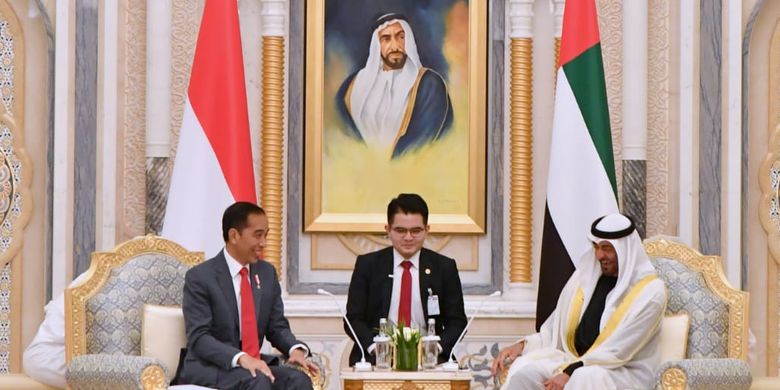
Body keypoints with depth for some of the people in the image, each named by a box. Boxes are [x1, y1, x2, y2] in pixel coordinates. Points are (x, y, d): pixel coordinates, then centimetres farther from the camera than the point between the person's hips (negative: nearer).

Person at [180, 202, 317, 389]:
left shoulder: (267, 273, 11)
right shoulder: (200, 277, -9)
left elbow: (277, 326, 13)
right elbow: (199, 337, -16)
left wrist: (296, 349, -10)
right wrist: (240, 358, -32)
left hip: (254, 363, 6)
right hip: (209, 367, -6)